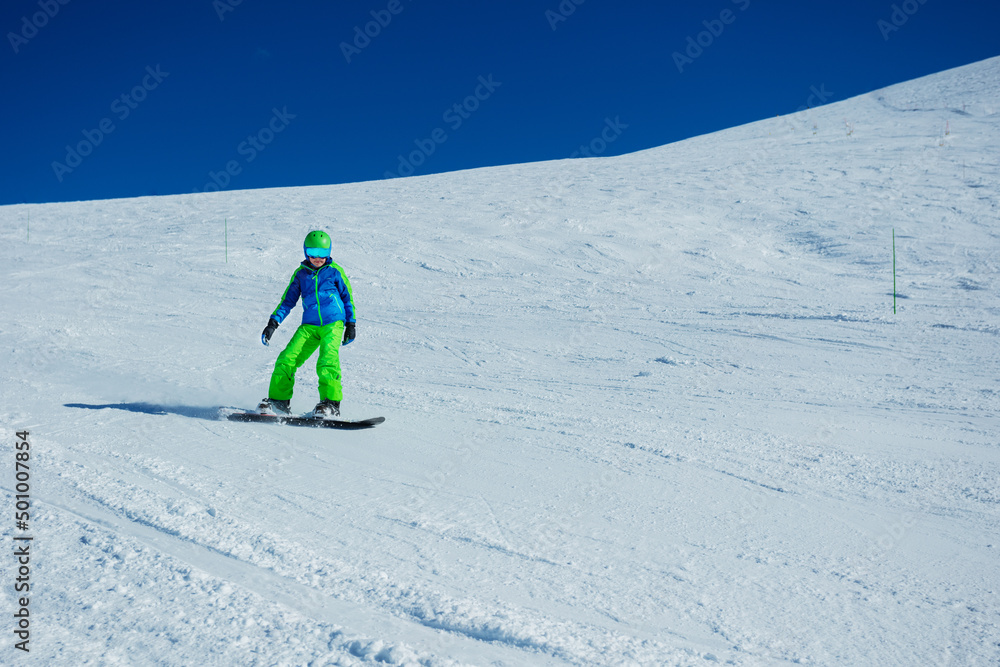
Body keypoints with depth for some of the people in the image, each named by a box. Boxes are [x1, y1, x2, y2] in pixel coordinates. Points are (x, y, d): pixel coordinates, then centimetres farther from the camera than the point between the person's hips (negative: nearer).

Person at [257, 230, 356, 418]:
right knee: (287, 359, -9)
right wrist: (273, 322, 7)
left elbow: (347, 297, 12)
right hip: (309, 325, 3)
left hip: (333, 323, -3)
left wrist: (351, 323, 9)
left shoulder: (334, 271, 5)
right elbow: (288, 300, 16)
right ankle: (279, 401, 2)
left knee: (327, 361, -24)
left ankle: (331, 404, -19)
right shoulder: (300, 274, 11)